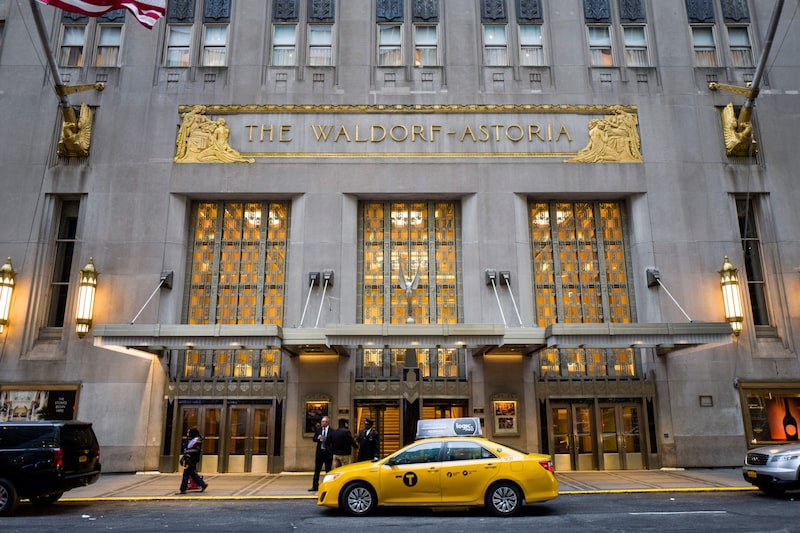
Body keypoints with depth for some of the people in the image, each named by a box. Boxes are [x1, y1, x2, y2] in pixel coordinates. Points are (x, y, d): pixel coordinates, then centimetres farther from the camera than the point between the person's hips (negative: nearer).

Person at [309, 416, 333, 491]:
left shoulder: (332, 431, -8)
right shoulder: (318, 429, 5)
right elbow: (314, 439, 7)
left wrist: (332, 452, -14)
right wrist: (318, 438, -14)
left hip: (328, 452, -3)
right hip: (319, 452, 3)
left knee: (328, 470, 6)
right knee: (317, 470, 6)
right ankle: (315, 486, 12)